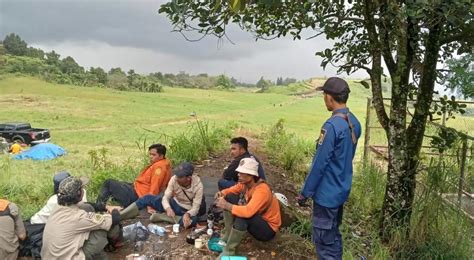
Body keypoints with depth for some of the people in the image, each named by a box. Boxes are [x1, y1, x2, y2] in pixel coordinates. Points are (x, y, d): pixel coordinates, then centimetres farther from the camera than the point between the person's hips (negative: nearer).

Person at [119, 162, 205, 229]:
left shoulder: (198, 185, -28)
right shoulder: (174, 179, -20)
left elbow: (196, 208, -26)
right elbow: (166, 197, -20)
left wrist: (188, 214, -48)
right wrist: (168, 208, -42)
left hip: (187, 211, -3)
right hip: (175, 204, 3)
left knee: (192, 220, -40)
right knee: (148, 198, -16)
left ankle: (161, 216, -23)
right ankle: (117, 217, -16)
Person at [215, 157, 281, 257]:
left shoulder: (262, 190, -32)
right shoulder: (245, 183, -8)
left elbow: (248, 212, -45)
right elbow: (232, 190, 8)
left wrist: (227, 206, -35)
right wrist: (222, 193, -15)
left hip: (268, 228, -8)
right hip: (254, 219, 9)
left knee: (242, 215, -37)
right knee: (229, 197, -3)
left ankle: (228, 251, -20)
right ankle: (227, 237, -1)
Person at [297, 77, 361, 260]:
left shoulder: (332, 125, -24)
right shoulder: (354, 122, 4)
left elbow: (319, 164, -21)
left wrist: (305, 193, -11)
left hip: (327, 193, -9)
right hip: (341, 190, 9)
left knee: (324, 240, 4)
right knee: (334, 235, 21)